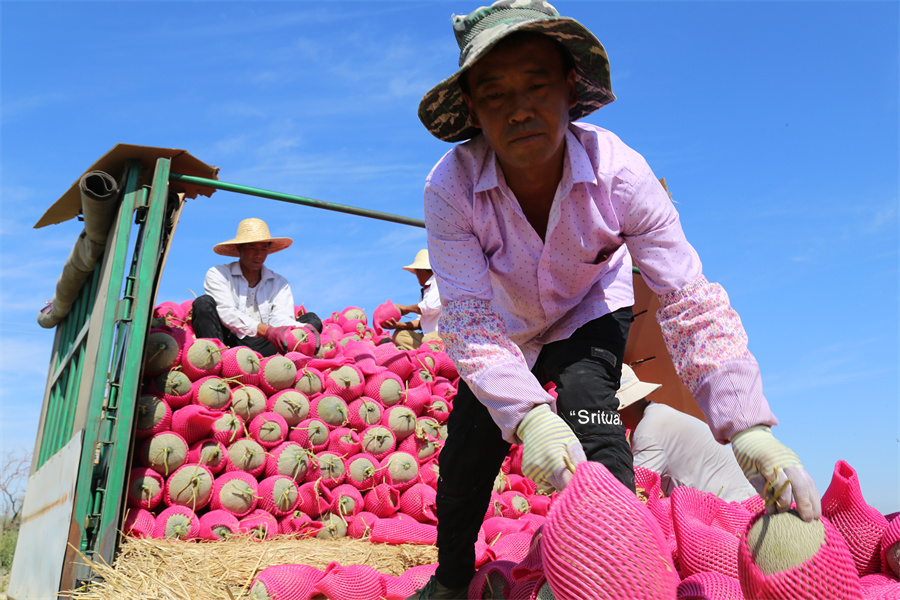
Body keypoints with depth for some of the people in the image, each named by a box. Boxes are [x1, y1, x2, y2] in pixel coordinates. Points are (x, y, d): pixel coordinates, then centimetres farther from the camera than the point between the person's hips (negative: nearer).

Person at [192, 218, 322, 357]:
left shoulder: (279, 283, 18)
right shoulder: (218, 274, 8)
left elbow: (280, 318, -1)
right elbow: (226, 312, -11)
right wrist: (266, 330, -29)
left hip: (262, 349, 2)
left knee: (312, 319, -14)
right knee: (204, 303, -21)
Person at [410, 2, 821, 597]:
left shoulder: (618, 171, -33)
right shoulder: (451, 186, -33)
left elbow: (690, 302, -34)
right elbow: (471, 321, -35)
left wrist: (749, 426, -45)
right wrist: (527, 414, -53)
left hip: (592, 313, -1)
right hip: (508, 328, 1)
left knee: (586, 398, -31)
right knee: (464, 458, 4)